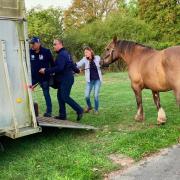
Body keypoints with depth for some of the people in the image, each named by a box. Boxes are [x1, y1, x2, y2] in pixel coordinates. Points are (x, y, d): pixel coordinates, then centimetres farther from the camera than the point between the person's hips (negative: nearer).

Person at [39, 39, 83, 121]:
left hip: (66, 79, -11)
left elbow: (59, 68, -27)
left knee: (65, 97, -9)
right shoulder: (66, 53, 18)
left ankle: (79, 110, 0)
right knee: (60, 96, 11)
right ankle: (62, 115, 14)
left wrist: (46, 71, -24)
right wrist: (76, 70, 46)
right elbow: (71, 64, 28)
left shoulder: (61, 55, -15)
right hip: (63, 79, 11)